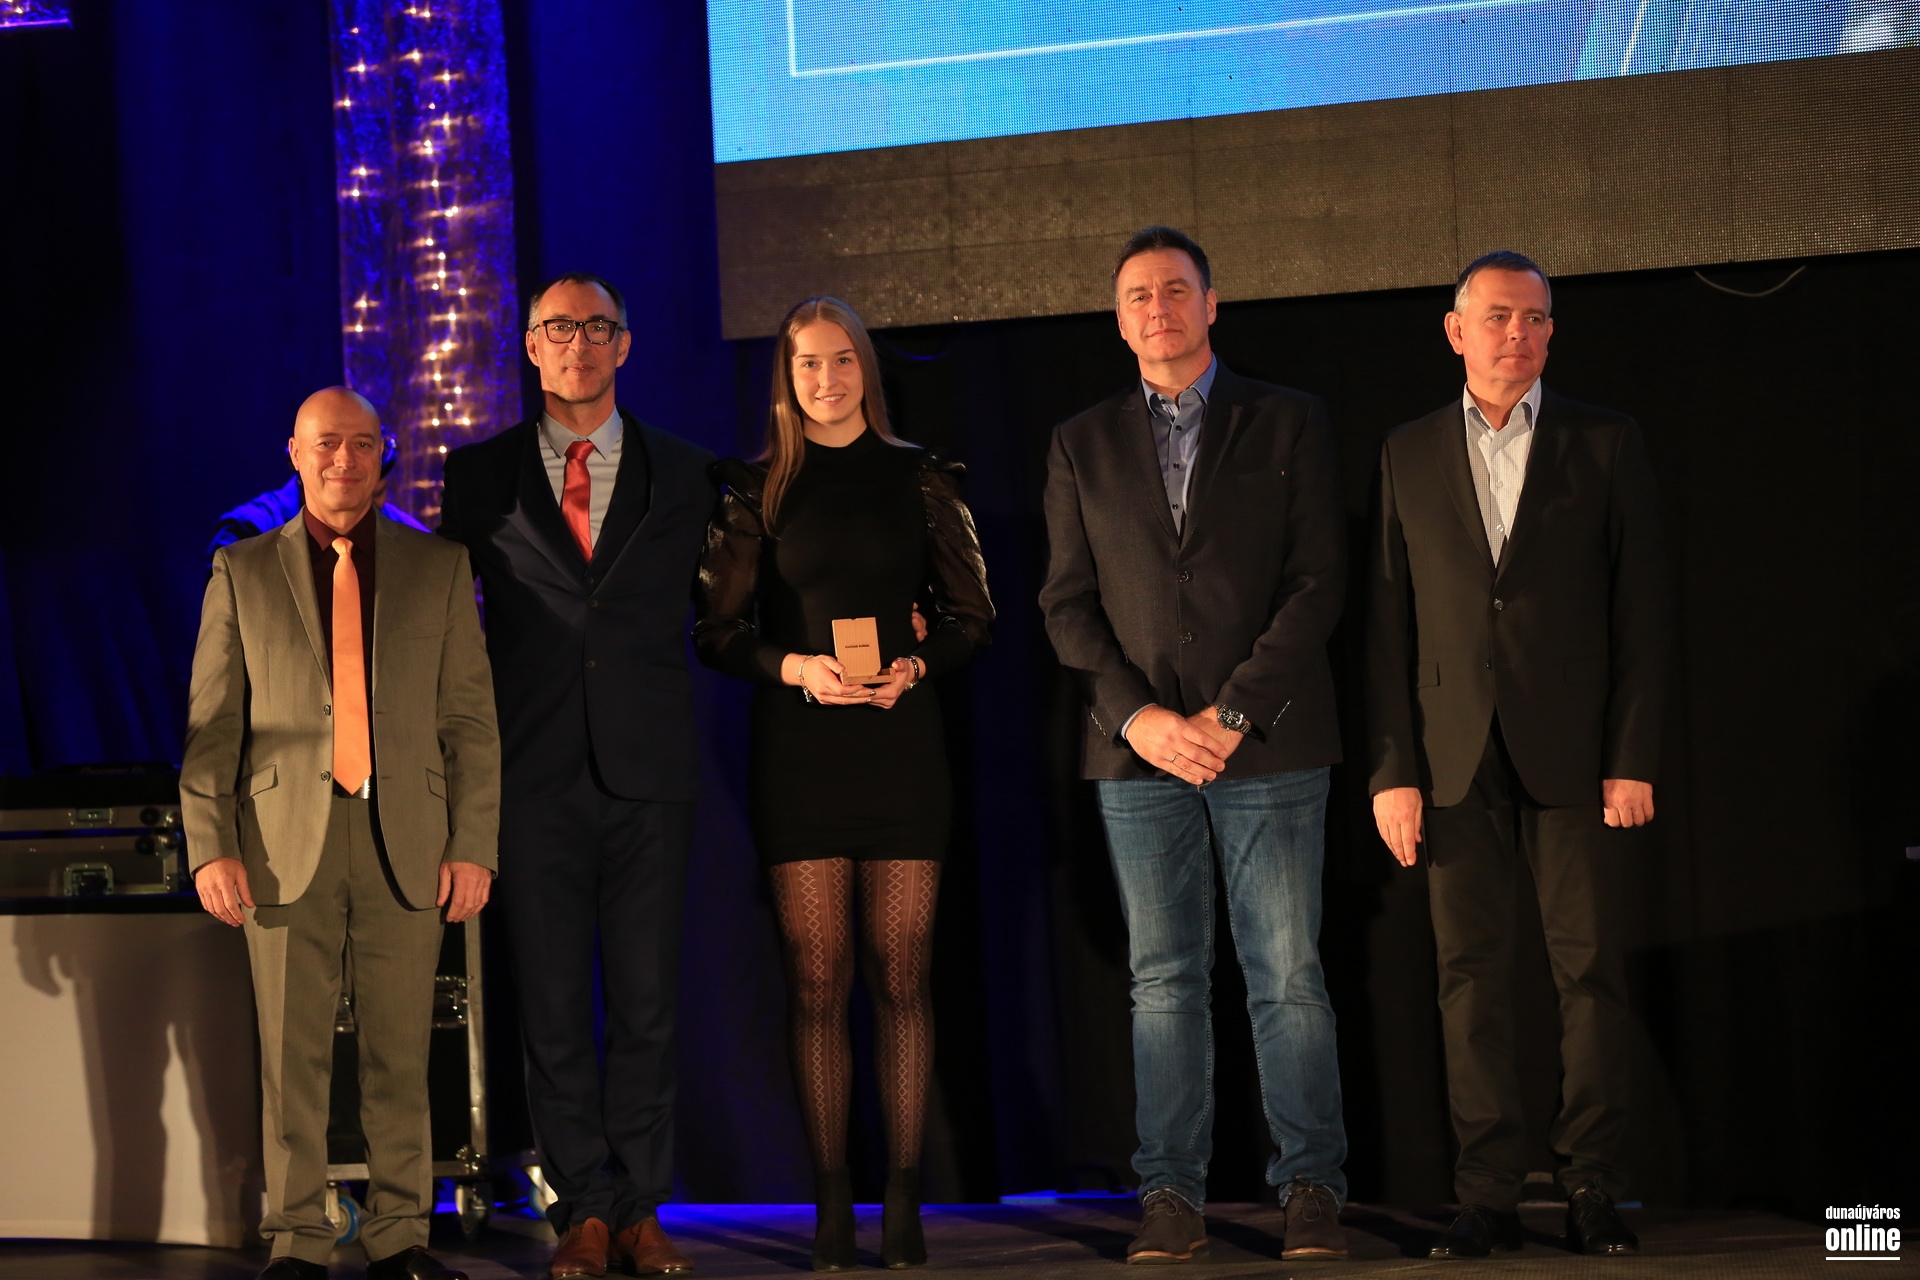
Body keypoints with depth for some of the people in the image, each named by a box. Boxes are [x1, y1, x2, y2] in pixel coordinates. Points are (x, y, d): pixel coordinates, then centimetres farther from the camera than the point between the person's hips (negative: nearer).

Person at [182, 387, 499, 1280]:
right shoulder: (242, 571, 8)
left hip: (406, 846, 1)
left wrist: (474, 846, -1)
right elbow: (211, 724, 6)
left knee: (401, 1056, 4)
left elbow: (471, 720, 7)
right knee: (291, 1057, 2)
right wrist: (211, 847, -4)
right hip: (286, 846, 0)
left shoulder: (439, 569, 10)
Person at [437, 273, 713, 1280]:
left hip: (649, 774, 0)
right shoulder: (480, 474, 8)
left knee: (646, 1002, 2)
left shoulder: (684, 473, 10)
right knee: (552, 1005, 1)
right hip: (534, 773, 0)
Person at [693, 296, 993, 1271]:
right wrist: (793, 667, -12)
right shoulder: (756, 488, 6)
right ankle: (831, 1201, 2)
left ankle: (903, 1195, 3)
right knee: (816, 980, -2)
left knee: (901, 976, -1)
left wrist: (915, 666, -9)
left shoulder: (919, 477, 8)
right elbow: (717, 632, 5)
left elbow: (972, 614, 9)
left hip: (901, 741, 0)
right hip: (798, 747, 0)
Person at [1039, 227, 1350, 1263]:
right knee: (1163, 981, 3)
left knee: (1287, 975, -2)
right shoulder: (1082, 445, 12)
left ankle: (1312, 1187, 5)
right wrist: (1138, 716, -7)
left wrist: (1234, 713, -10)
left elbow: (1318, 583, -1)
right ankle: (1171, 1196, 7)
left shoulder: (1288, 424, 7)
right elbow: (1067, 603, 8)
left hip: (1267, 742, -2)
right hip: (1138, 749, 2)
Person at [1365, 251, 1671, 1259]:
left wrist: (1633, 757, -5)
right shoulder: (1409, 455, 11)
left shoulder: (1606, 445, 6)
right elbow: (1389, 620, 8)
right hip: (1456, 756, 1)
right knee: (1471, 975, 1)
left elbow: (1641, 609, 3)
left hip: (1571, 750, -1)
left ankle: (1593, 1193, 7)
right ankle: (1488, 1196, 6)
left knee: (1589, 968, -1)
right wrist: (1391, 769, 1)